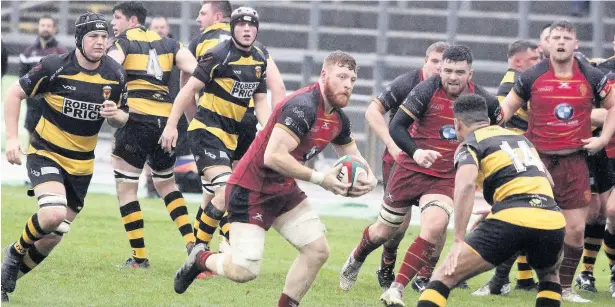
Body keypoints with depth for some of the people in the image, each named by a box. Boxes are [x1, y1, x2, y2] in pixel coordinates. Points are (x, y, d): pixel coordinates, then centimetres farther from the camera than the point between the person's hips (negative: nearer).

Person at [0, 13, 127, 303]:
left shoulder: (115, 75, -3)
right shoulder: (55, 67, -16)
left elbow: (119, 118, 10)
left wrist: (116, 115, -15)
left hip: (81, 164, 5)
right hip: (46, 155, -4)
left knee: (53, 237, 5)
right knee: (53, 215, -29)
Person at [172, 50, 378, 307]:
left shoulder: (338, 119, 4)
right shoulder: (303, 106, -25)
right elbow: (274, 156, -32)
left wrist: (368, 178, -4)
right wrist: (320, 179, -27)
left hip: (284, 190, 9)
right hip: (251, 189, -9)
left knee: (318, 250, -3)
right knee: (244, 271, -14)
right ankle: (200, 258, 17)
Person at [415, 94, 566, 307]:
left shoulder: (470, 145, 10)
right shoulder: (521, 139, 29)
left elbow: (466, 185, -10)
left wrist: (459, 240, -12)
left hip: (513, 220, -5)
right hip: (552, 220, 5)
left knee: (444, 276, 0)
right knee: (549, 276, 36)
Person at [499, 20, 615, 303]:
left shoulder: (591, 77, 1)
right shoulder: (532, 77, -2)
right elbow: (507, 107, 8)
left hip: (574, 161, 2)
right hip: (537, 159, -2)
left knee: (576, 228, 0)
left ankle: (565, 287, 15)